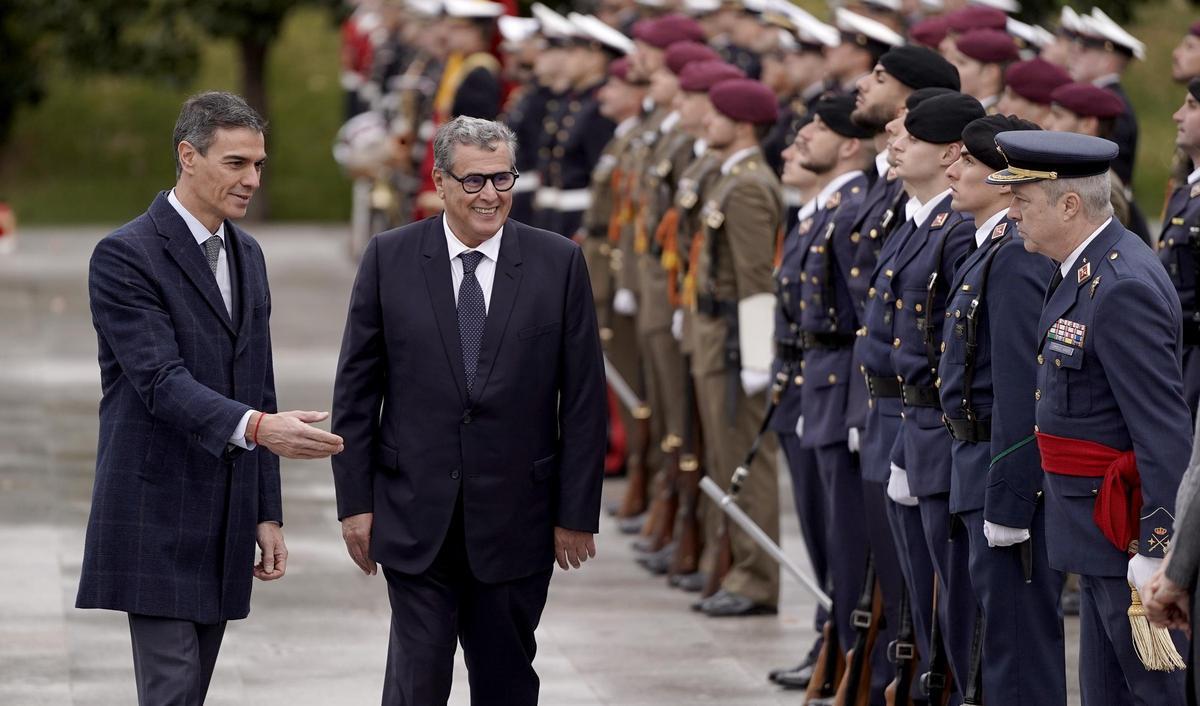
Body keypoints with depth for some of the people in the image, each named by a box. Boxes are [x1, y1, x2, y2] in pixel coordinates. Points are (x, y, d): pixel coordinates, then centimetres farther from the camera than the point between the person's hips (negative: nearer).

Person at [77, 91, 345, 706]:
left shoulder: (246, 255, 14)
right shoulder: (124, 256, -11)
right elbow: (161, 381, -22)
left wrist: (267, 513, 14)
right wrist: (258, 428, -37)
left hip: (225, 519, 7)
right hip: (155, 520, -7)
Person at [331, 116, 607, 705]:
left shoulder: (558, 263, 0)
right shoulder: (389, 258, 0)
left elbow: (584, 398, 1)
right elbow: (356, 389, 3)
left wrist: (577, 512, -1)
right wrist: (355, 501, -1)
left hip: (514, 519, 1)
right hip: (415, 518, -1)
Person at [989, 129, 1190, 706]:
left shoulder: (1124, 289, -23)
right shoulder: (1084, 269, 9)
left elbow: (1164, 430, -25)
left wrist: (1157, 549, -25)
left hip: (1126, 526, -10)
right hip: (1096, 528, 10)